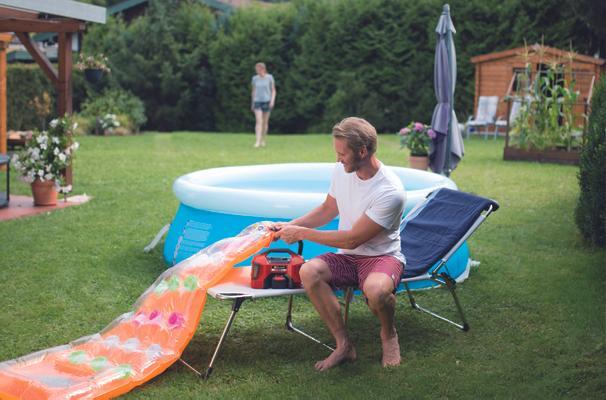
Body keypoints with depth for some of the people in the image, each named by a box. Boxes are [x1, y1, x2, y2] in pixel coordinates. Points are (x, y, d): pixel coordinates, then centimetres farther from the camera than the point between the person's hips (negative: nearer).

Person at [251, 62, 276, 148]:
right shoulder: (255, 78, 4)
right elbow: (254, 91, 13)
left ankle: (263, 140, 22)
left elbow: (273, 90, 2)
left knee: (265, 122, 6)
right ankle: (257, 141, -20)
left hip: (267, 101, -1)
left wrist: (272, 100, -12)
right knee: (258, 121, -13)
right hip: (257, 102, 1)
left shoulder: (269, 77, -2)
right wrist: (252, 104, 14)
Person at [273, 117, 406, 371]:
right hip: (348, 257, 6)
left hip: (383, 257, -6)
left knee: (376, 289, -40)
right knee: (309, 271, -26)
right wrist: (290, 225, 3)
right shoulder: (341, 171, -2)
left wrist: (302, 233, -16)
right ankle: (343, 345, -13)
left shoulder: (390, 192, -25)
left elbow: (352, 239, -22)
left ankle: (388, 334, -3)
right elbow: (328, 210, 17)